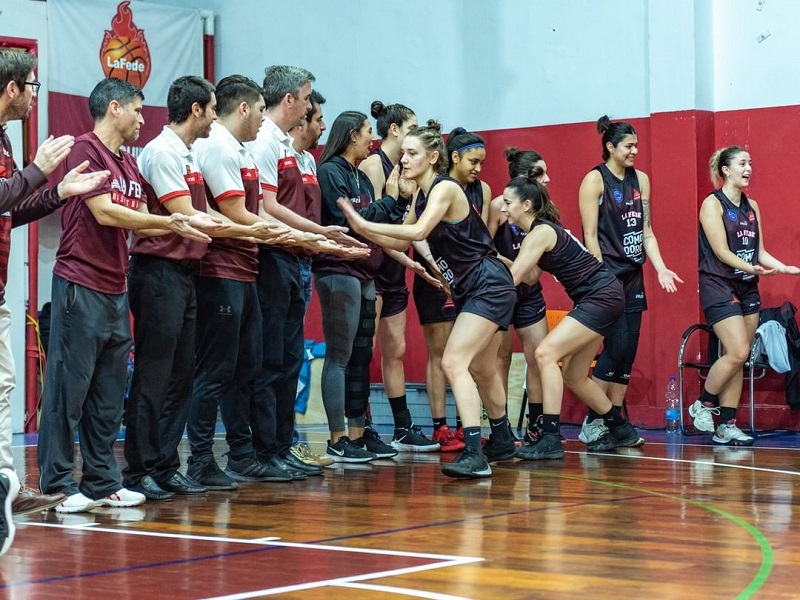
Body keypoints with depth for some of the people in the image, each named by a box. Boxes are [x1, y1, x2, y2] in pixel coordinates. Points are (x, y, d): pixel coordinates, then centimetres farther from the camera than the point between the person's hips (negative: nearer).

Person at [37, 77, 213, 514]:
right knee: (69, 388, -5)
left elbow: (141, 223, 15)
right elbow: (104, 212, -15)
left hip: (115, 290, 9)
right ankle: (58, 484, 0)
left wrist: (184, 226, -2)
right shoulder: (85, 148, -8)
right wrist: (172, 221, -9)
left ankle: (102, 482, 17)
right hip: (81, 285, -9)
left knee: (108, 395, 11)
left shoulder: (128, 164, 18)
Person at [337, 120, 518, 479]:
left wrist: (365, 225, -33)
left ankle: (475, 455, -25)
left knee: (453, 362, -21)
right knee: (480, 370, 23)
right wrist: (362, 230, -4)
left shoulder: (444, 188, -17)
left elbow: (418, 232, -32)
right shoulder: (422, 194, 10)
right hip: (468, 289, 10)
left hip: (489, 286, -10)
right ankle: (502, 442, 42)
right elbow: (402, 241, 10)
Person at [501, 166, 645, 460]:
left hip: (603, 295, -10)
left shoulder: (540, 232, -16)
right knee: (572, 375, 14)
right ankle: (621, 430, 32)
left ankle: (550, 439, -22)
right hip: (598, 297, 10)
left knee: (546, 353, -20)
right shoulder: (542, 229, 11)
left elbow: (511, 280, -20)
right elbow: (530, 276, 7)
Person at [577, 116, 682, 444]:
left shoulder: (641, 179, 12)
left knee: (628, 351, 4)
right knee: (617, 346, -12)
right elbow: (590, 235, -10)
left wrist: (661, 268, 2)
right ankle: (592, 423, -3)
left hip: (633, 276, 7)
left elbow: (646, 231, 14)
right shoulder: (595, 180, -6)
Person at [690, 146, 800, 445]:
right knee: (737, 352, -16)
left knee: (738, 358, 4)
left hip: (747, 288, 7)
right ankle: (703, 405, 4)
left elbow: (759, 251, 12)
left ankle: (726, 426, 6)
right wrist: (752, 268, -25)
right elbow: (721, 252, -14)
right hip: (718, 286, -7)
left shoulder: (752, 206, 13)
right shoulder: (713, 204, -8)